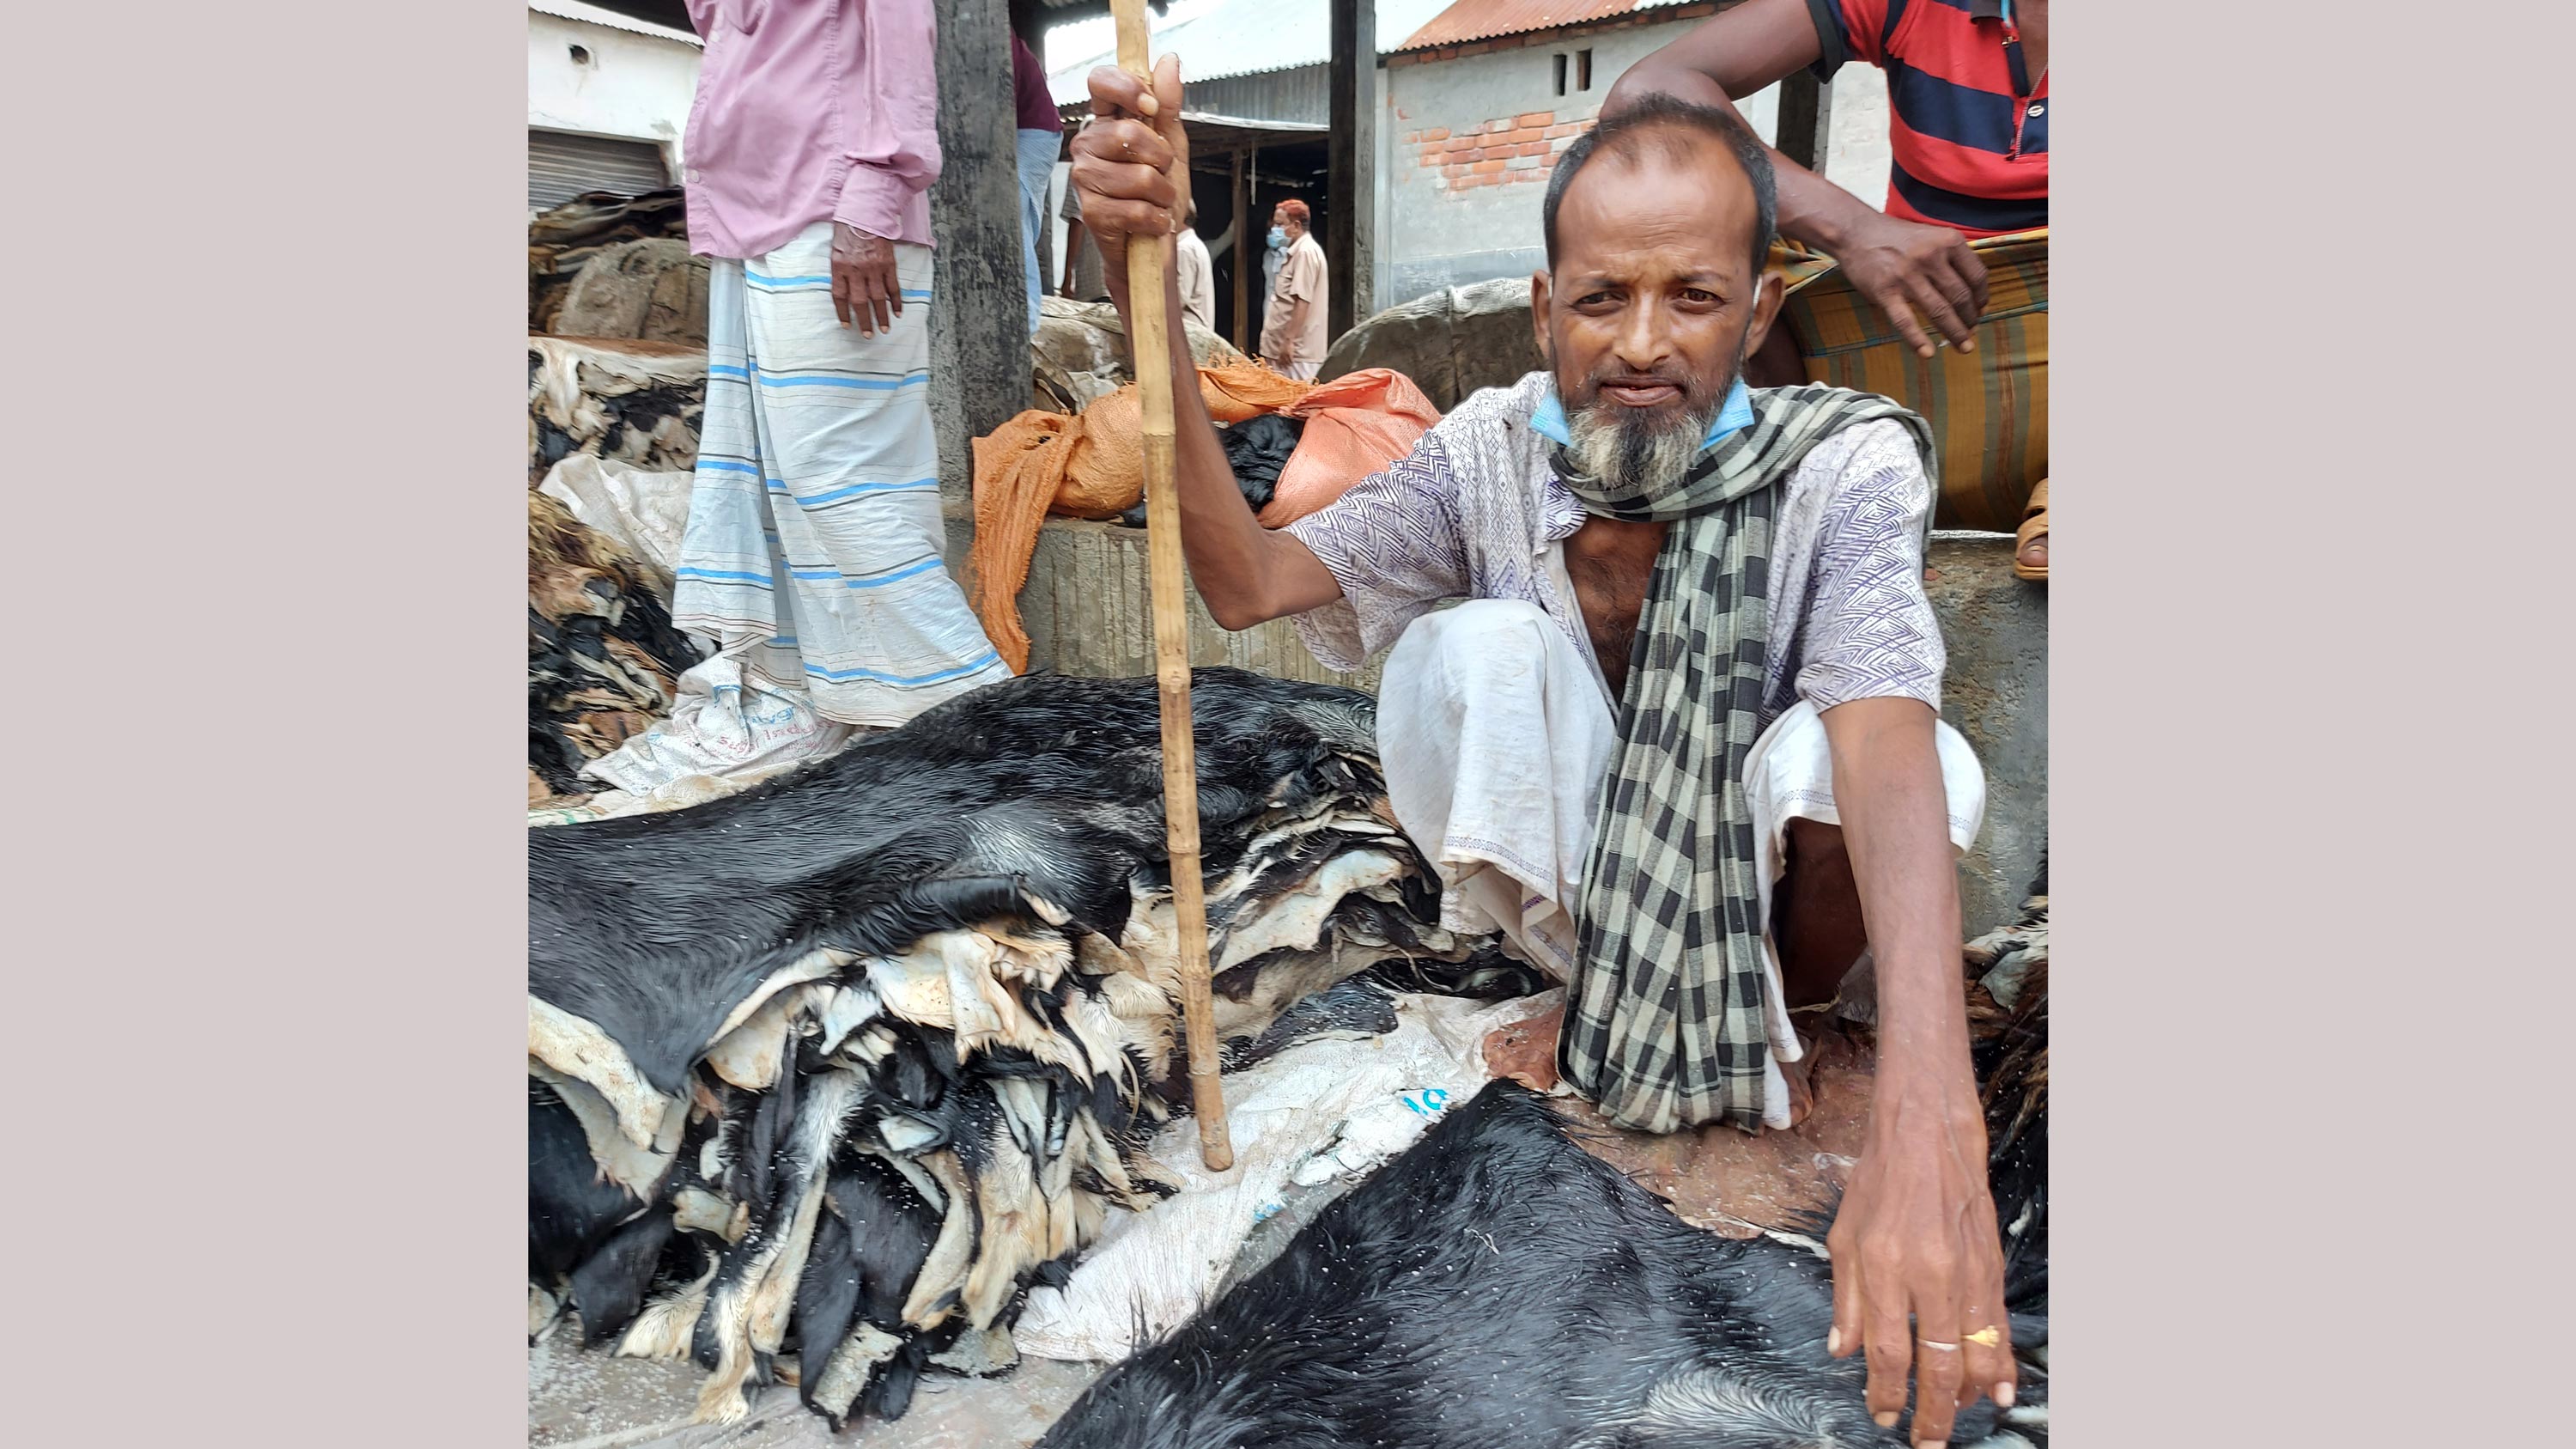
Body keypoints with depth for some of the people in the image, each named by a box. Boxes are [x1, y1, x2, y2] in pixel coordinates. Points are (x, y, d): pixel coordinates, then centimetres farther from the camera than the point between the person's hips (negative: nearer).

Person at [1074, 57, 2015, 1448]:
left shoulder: (1840, 463, -25)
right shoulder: (1495, 452, -16)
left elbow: (1885, 750, -42)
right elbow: (1246, 579, -26)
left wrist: (1926, 1124, -57)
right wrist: (1146, 284, -39)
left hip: (1750, 885, -1)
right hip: (1563, 865, 1)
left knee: (1882, 753, -33)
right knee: (1479, 646, -27)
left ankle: (1772, 1026, -1)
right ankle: (1567, 986, -6)